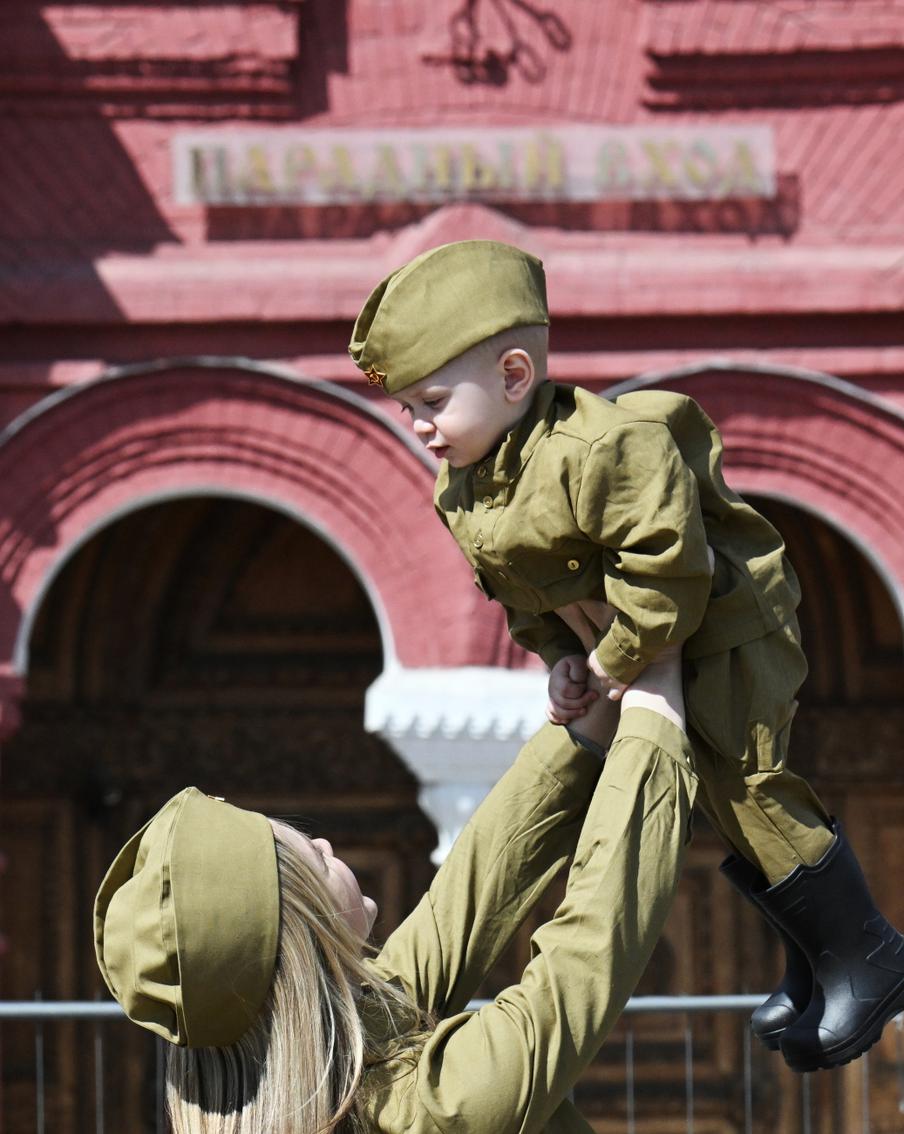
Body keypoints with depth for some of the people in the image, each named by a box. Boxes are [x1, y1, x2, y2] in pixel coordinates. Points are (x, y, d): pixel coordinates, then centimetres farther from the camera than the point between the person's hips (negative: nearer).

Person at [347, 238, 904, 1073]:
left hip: (724, 631, -9)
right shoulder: (462, 492, -3)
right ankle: (811, 959, 28)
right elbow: (521, 591, 10)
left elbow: (667, 564, -35)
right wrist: (561, 656, -4)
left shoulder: (604, 447, -34)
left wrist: (621, 657, -25)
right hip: (614, 650, 9)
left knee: (744, 790, -12)